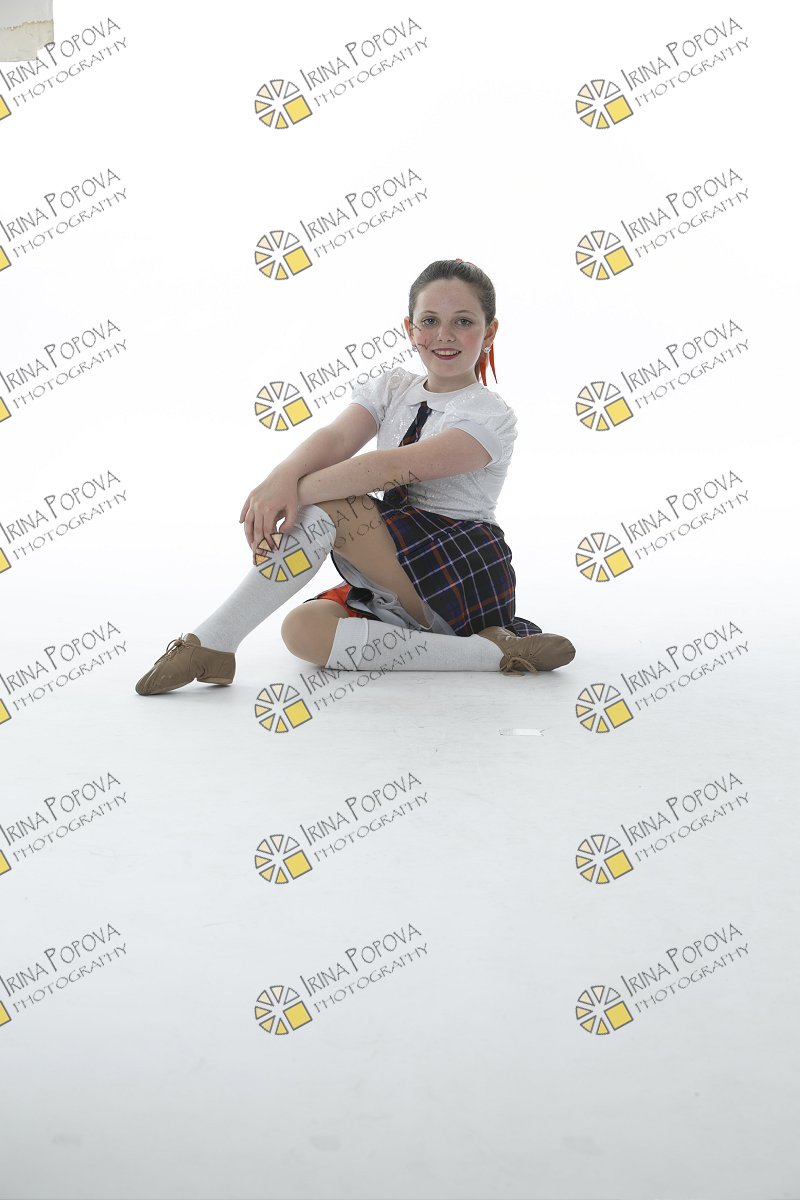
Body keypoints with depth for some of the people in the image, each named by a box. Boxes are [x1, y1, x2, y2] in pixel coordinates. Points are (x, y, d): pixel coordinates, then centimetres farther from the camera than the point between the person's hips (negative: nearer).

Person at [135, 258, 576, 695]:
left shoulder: (492, 417, -9)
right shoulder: (392, 388, 10)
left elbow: (395, 467, -24)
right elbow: (337, 437, -10)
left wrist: (299, 492, -30)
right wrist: (283, 476, -32)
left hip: (468, 581, -7)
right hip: (399, 588, 7)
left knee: (325, 506, -26)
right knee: (303, 629, -22)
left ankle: (210, 641, -24)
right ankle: (493, 652, -20)